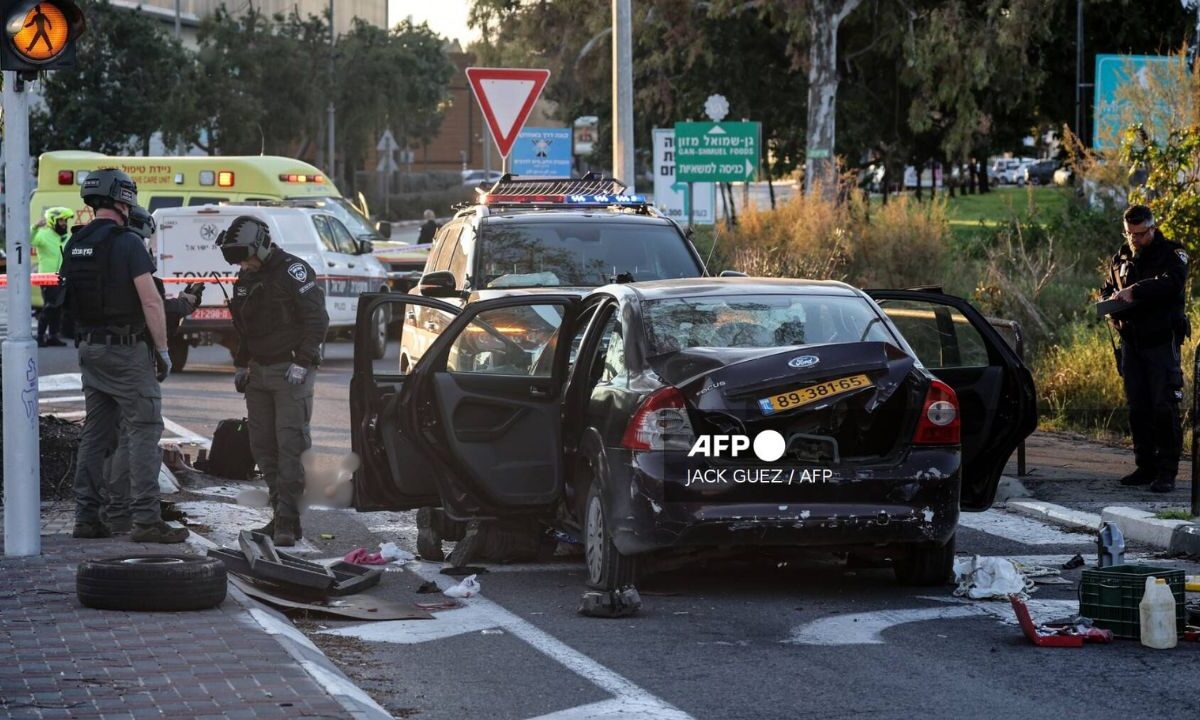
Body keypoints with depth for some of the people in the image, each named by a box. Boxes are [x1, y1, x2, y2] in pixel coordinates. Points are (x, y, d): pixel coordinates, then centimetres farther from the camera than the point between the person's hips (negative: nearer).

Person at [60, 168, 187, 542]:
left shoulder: (74, 245, 8)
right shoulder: (127, 244, -13)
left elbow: (71, 299, 12)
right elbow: (151, 301, -17)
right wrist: (163, 350, -11)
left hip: (89, 348, 7)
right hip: (126, 350, -7)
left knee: (94, 434, 12)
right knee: (144, 431, -5)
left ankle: (86, 517, 13)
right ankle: (146, 519, -11)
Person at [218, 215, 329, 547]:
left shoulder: (292, 271, -10)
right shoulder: (245, 278, 14)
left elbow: (316, 319, -14)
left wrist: (303, 363, -19)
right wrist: (241, 365, 17)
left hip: (290, 371, -8)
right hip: (259, 371, 8)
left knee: (290, 443, -11)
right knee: (262, 445, 6)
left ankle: (288, 520, -14)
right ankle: (281, 515, 11)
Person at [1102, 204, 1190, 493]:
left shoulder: (1171, 254, -5)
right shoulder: (1121, 258, 14)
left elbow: (1173, 282, -24)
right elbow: (1108, 289, 23)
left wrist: (1134, 292, -30)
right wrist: (1111, 304, -1)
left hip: (1161, 342, -6)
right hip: (1131, 344, 6)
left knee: (1164, 407, -9)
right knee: (1138, 409, 7)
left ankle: (1166, 472, -7)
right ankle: (1145, 467, 14)